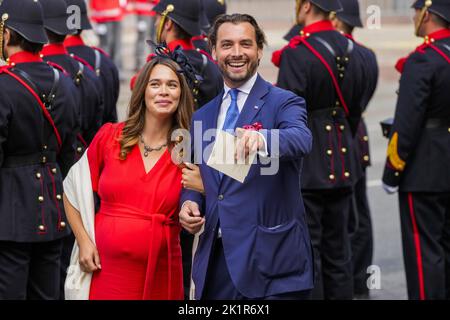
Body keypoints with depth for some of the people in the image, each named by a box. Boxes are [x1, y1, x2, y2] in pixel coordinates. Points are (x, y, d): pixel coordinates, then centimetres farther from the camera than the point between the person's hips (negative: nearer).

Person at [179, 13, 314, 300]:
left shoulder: (284, 103, -3)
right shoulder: (202, 117, 16)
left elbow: (301, 139, -25)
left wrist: (261, 138, -46)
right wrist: (189, 202, -1)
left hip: (269, 260, -5)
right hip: (214, 260, 5)